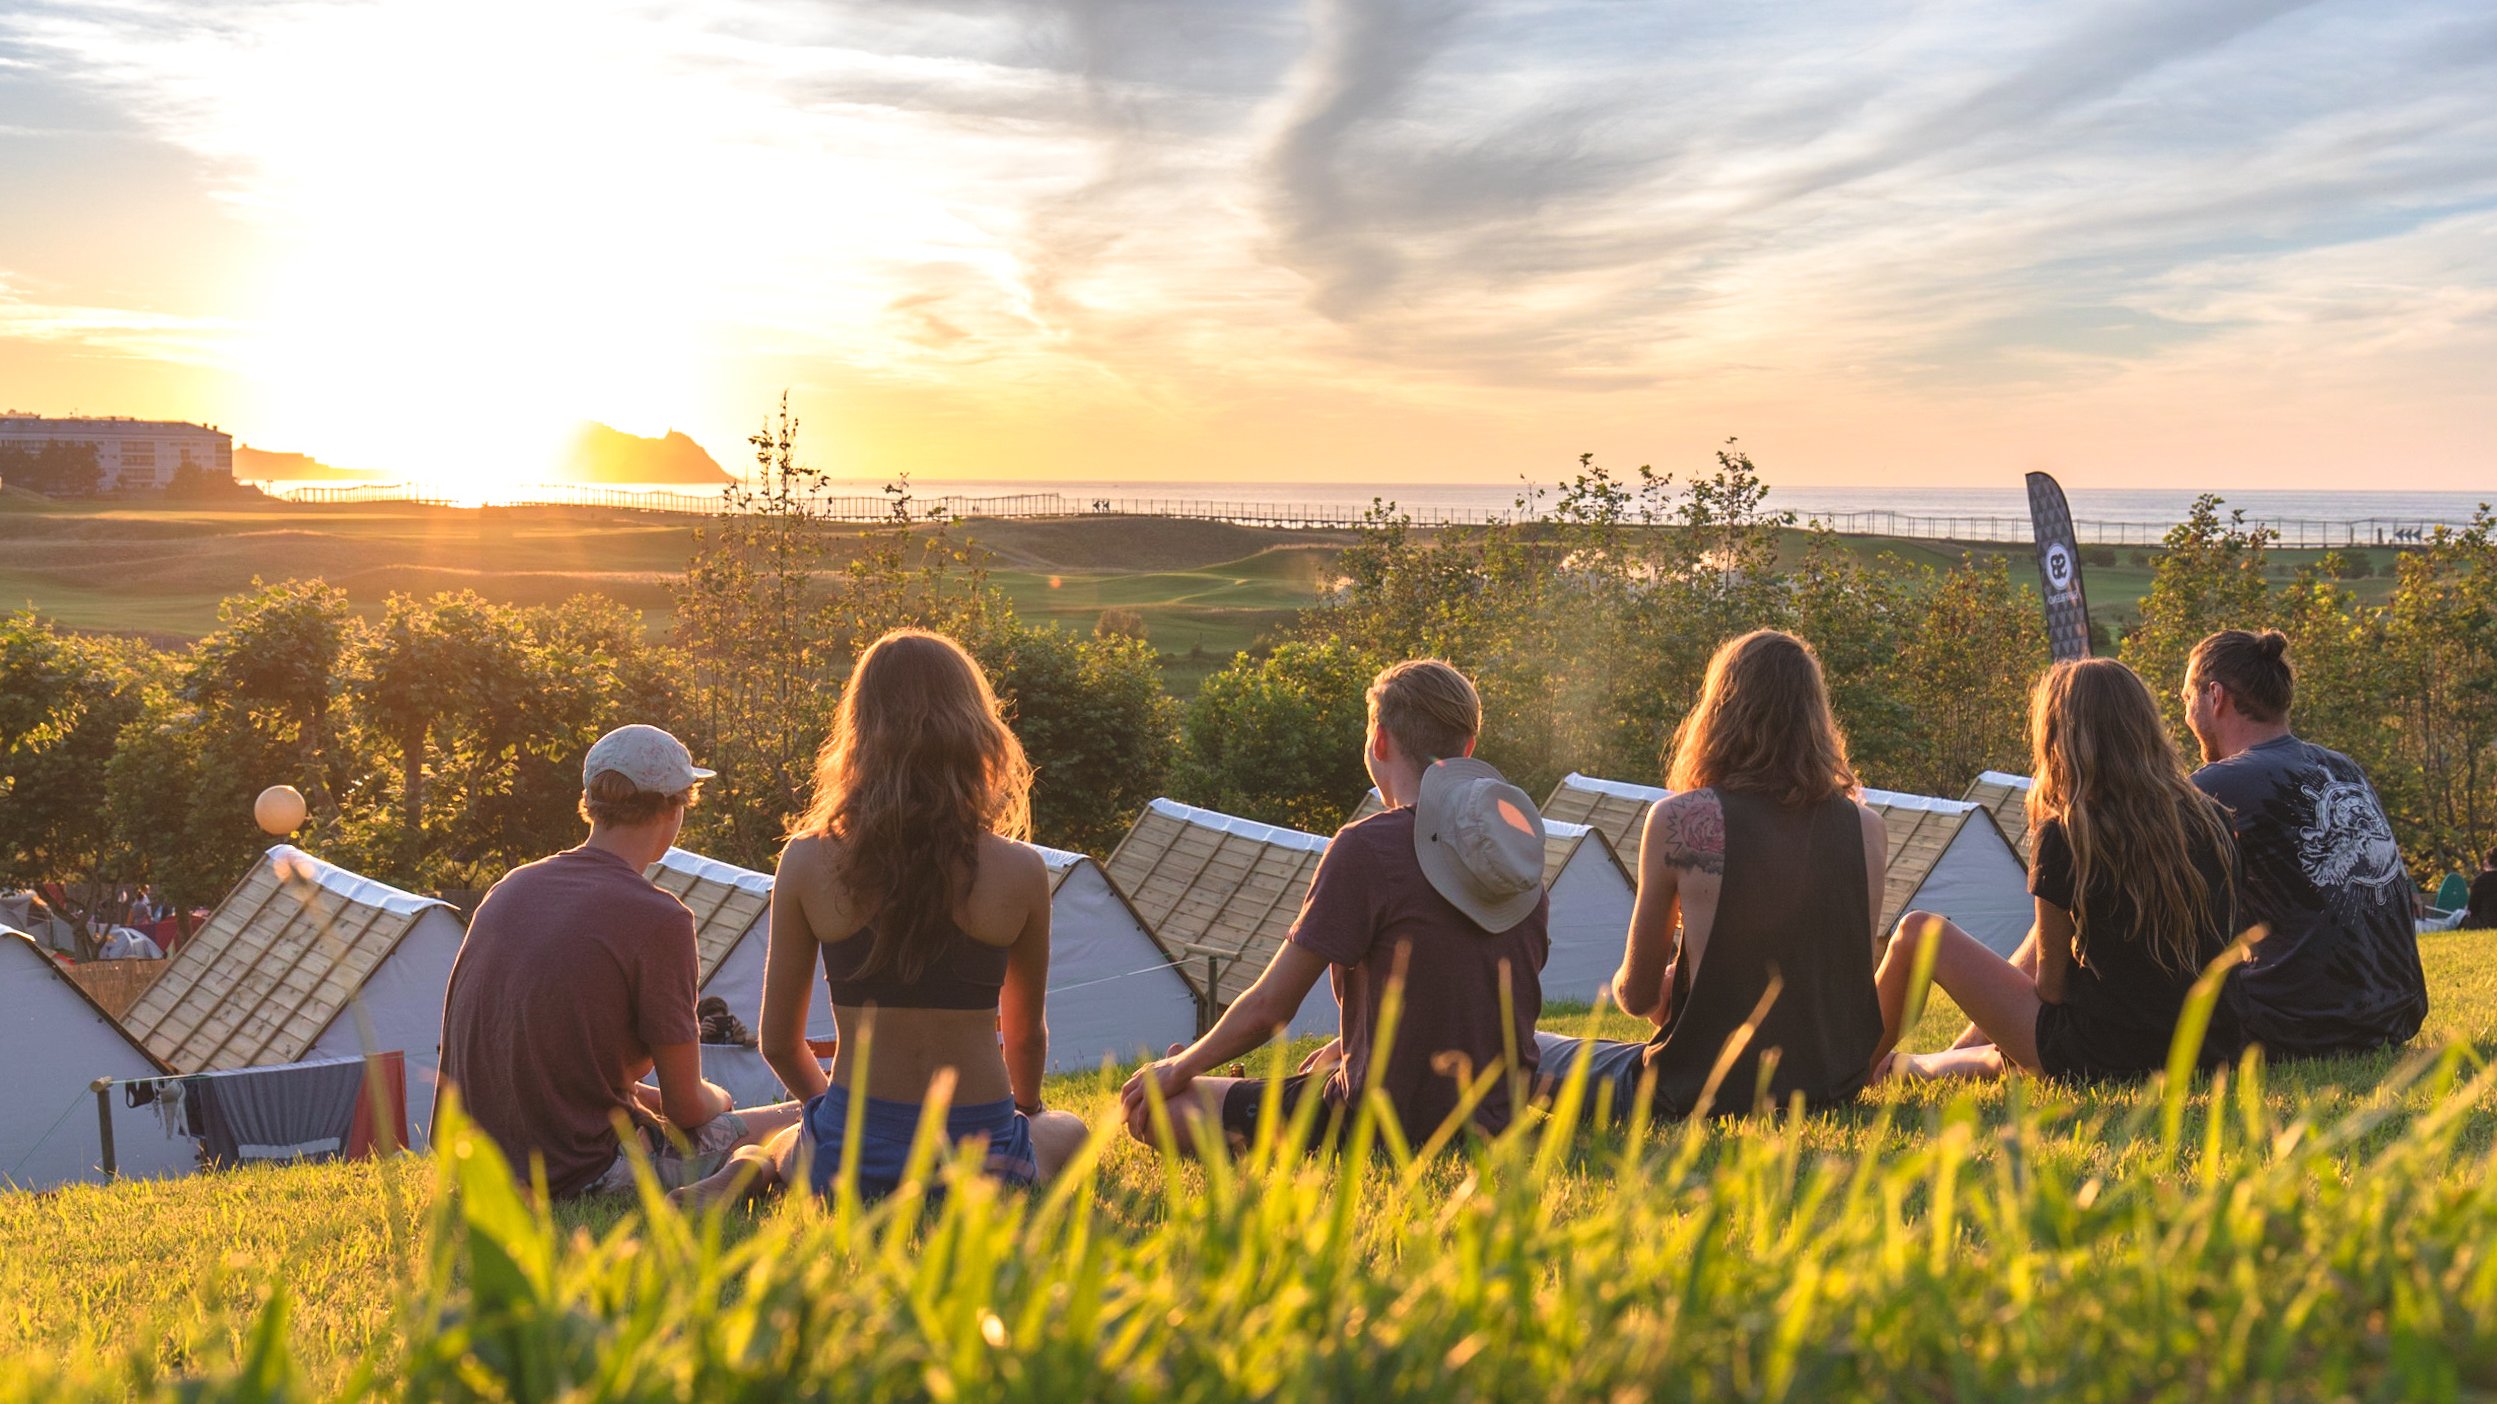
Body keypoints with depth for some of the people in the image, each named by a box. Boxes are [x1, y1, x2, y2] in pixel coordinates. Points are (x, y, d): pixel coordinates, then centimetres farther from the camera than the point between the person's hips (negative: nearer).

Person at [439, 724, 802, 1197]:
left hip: (487, 1171, 8)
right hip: (584, 1172, -8)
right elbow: (688, 1106, -9)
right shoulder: (658, 918, -16)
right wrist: (717, 1100, 15)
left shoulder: (509, 888, 7)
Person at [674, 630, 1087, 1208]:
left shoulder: (807, 862, -6)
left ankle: (753, 1166, 1)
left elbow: (779, 1041, 3)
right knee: (1067, 1131, 33)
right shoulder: (1019, 871, -8)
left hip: (849, 1162, 3)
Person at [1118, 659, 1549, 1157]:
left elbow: (1267, 1008, -11)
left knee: (1153, 1107, -1)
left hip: (1390, 1125, -7)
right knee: (1319, 1070, 37)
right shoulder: (1521, 846, 4)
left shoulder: (1367, 846, -16)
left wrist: (1182, 1066, 7)